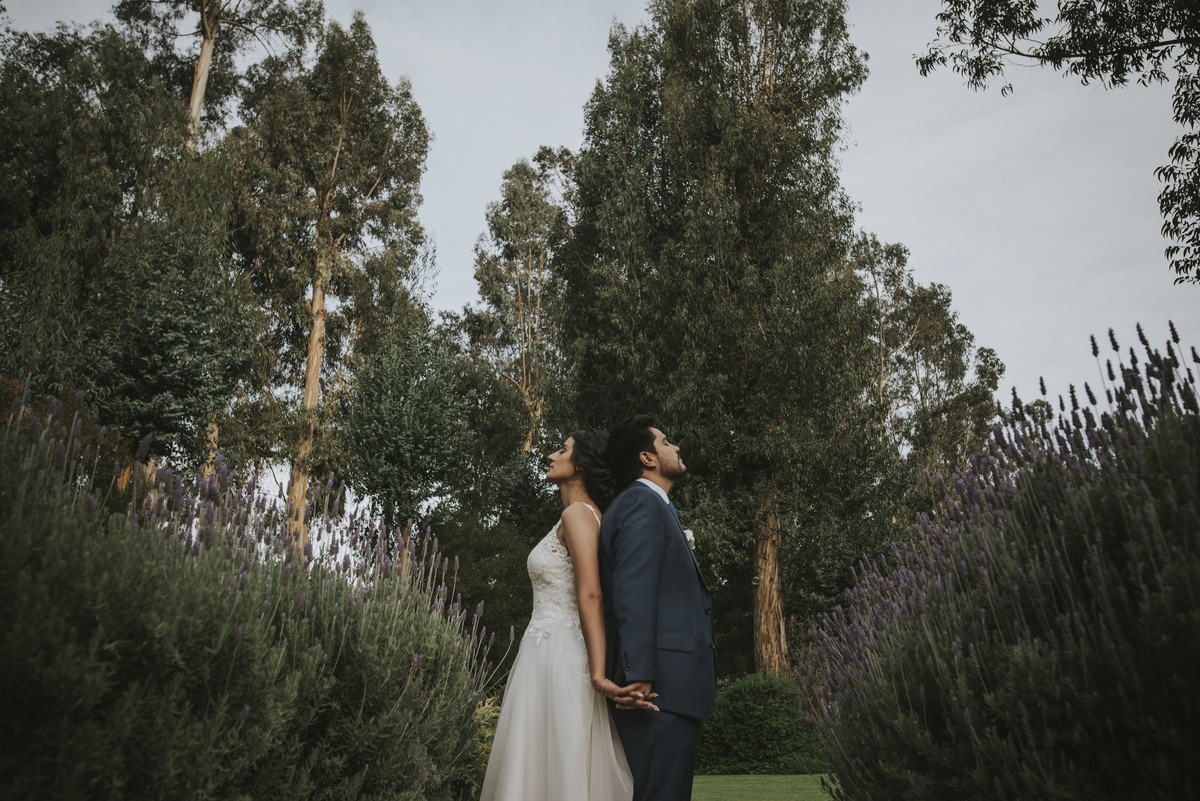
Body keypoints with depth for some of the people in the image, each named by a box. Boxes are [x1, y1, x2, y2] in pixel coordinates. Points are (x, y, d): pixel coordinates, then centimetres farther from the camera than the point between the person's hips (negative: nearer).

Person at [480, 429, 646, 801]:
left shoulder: (577, 513, -10)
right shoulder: (586, 515, 19)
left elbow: (590, 596, -21)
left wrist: (599, 674, -27)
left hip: (558, 655, -9)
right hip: (548, 656, 9)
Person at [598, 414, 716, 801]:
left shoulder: (654, 506, 23)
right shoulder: (642, 504, -10)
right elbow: (633, 596, -19)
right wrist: (638, 675, -23)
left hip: (670, 687, 10)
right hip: (659, 687, -10)